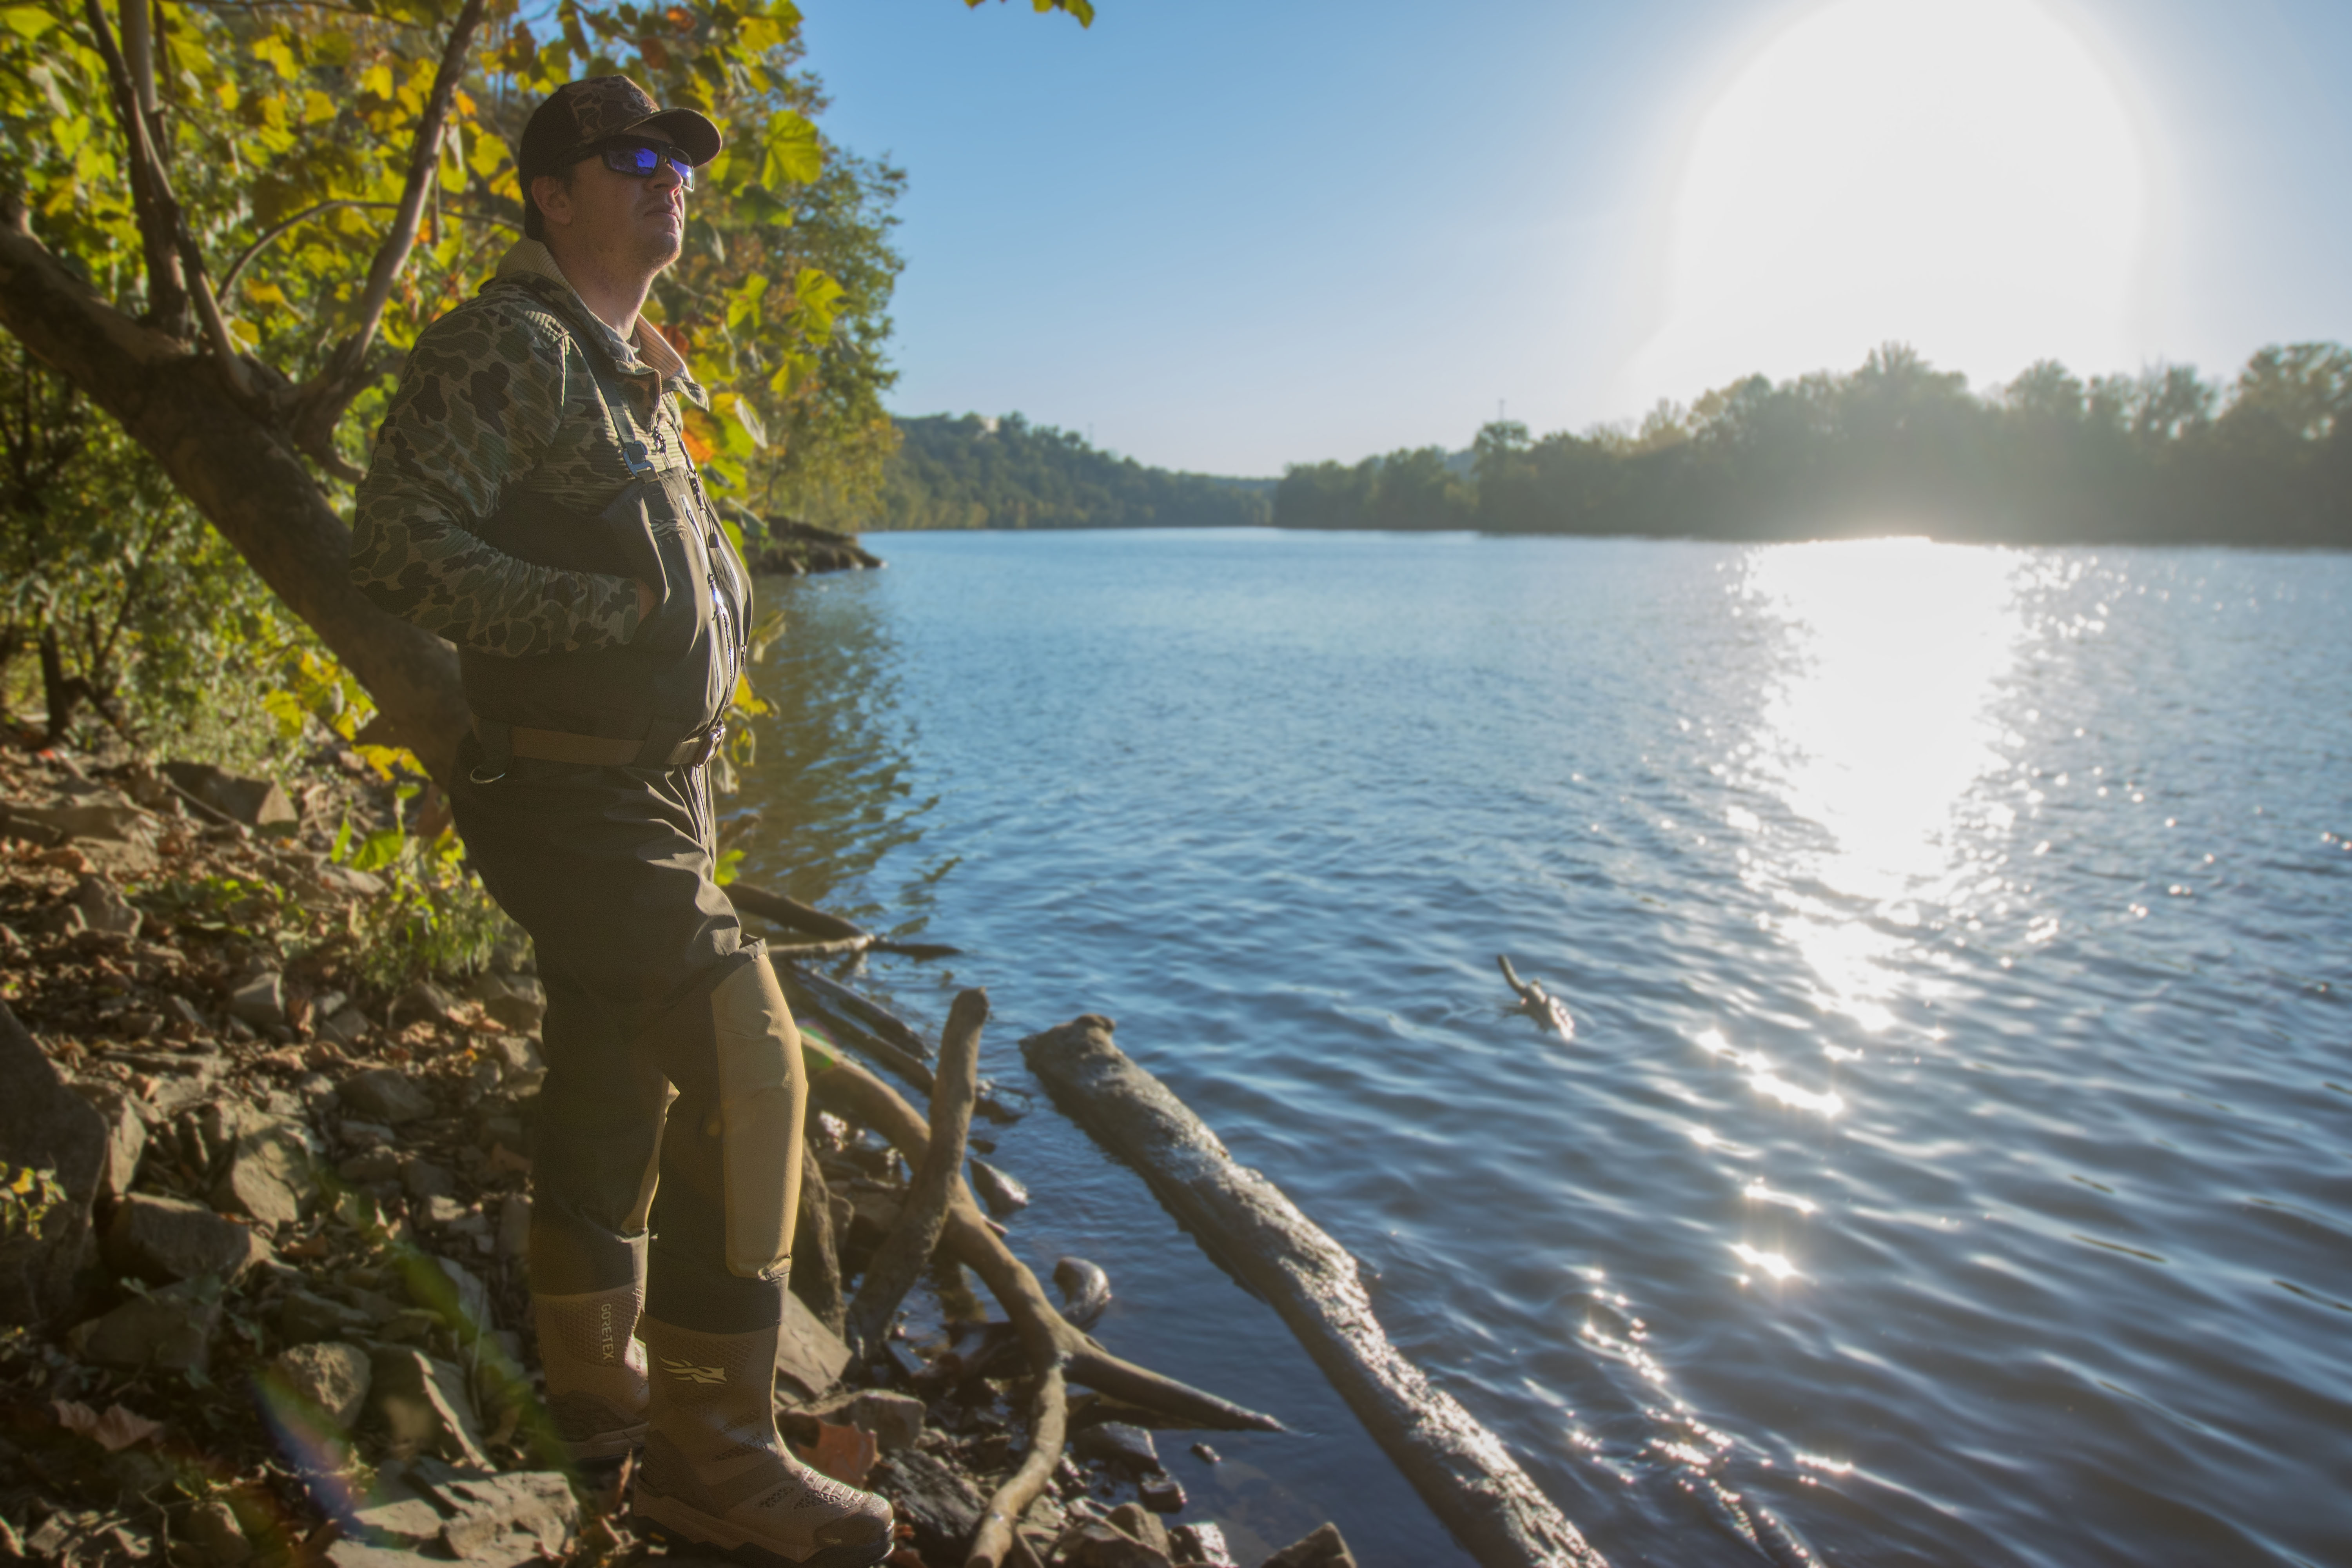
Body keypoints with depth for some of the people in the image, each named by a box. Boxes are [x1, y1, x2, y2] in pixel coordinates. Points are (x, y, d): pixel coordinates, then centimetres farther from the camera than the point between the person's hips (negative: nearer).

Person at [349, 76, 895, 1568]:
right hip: (580, 795, -10)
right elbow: (402, 549, -20)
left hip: (649, 787, 10)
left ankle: (597, 1382, 33)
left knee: (611, 1081, 17)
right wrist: (616, 609, -21)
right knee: (744, 1071, -13)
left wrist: (716, 582, 10)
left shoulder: (637, 373, 19)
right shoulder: (505, 345, -11)